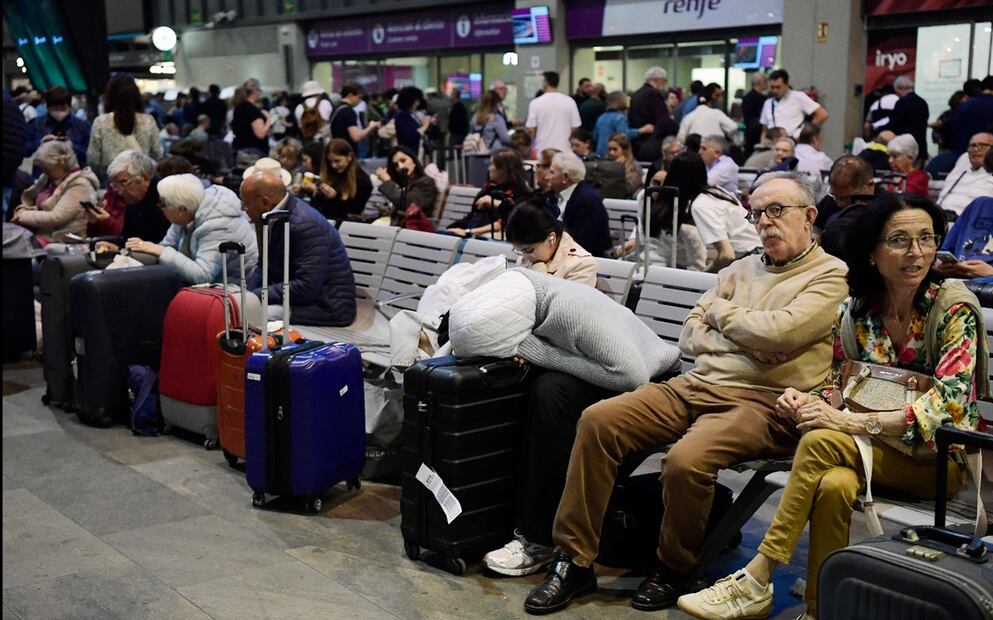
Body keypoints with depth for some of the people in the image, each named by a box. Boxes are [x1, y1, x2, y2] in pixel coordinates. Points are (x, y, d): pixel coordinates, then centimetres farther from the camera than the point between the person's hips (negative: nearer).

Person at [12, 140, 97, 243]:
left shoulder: (79, 185, -13)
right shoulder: (51, 178, 12)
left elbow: (55, 218, -20)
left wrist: (23, 216, -11)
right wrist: (22, 211, 1)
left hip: (60, 241, -8)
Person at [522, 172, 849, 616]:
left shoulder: (831, 276, 0)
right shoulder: (742, 269, 20)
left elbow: (778, 331, -17)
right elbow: (689, 335, 14)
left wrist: (720, 312, 2)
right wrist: (746, 342, -5)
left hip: (761, 403, -6)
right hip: (695, 385, 7)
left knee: (686, 460, -34)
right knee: (597, 421, -13)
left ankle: (676, 571, -4)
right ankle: (574, 561, -6)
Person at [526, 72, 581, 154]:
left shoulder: (536, 103, -5)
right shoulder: (570, 102, 0)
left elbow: (531, 130, -3)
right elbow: (574, 128, 2)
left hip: (542, 150, -1)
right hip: (564, 150, 1)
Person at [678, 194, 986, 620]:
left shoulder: (954, 308, -10)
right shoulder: (855, 311, 3)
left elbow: (946, 404, -21)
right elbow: (838, 389, 9)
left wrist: (852, 422, -30)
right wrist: (806, 401, -15)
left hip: (939, 457, -3)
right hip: (875, 449, 4)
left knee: (822, 442, -31)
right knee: (834, 484, -34)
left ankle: (756, 580, -24)